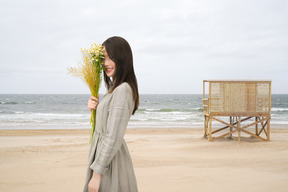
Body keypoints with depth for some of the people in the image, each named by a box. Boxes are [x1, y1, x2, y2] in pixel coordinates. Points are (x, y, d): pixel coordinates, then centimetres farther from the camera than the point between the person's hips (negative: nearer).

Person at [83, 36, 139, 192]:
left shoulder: (122, 90, -21)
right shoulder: (115, 88, 10)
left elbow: (113, 138, -24)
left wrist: (97, 173, -21)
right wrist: (95, 107, 0)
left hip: (110, 161, -10)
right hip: (105, 158, 10)